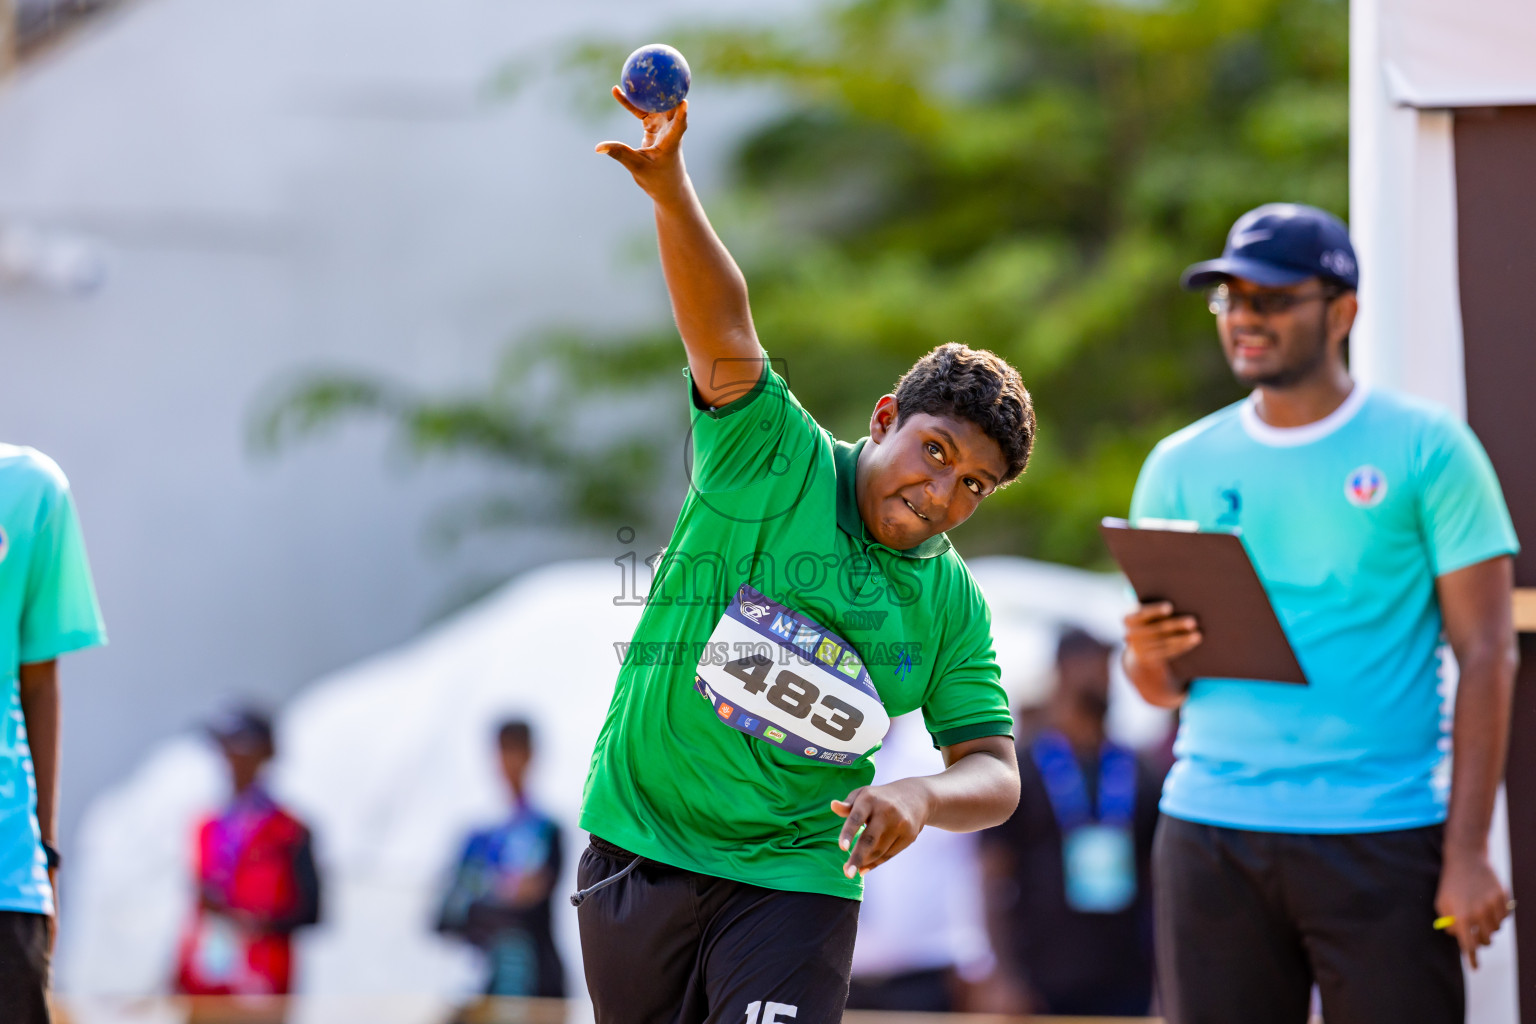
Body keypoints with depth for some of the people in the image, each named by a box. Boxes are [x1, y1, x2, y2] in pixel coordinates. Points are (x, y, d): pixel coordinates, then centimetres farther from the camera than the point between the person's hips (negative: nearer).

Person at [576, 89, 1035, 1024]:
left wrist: (920, 797, -21)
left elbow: (994, 771, 3)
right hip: (640, 848, -1)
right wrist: (670, 189, -38)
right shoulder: (778, 460, -6)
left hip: (794, 879, 1)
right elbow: (725, 333, -22)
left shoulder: (952, 607, 2)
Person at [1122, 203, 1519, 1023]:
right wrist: (1149, 660, -11)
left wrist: (1468, 852, -9)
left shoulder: (1425, 450, 0)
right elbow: (1161, 687, 14)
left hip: (1381, 834, -3)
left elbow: (1485, 656, -2)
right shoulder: (1182, 465, 11)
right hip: (1210, 832, 3)